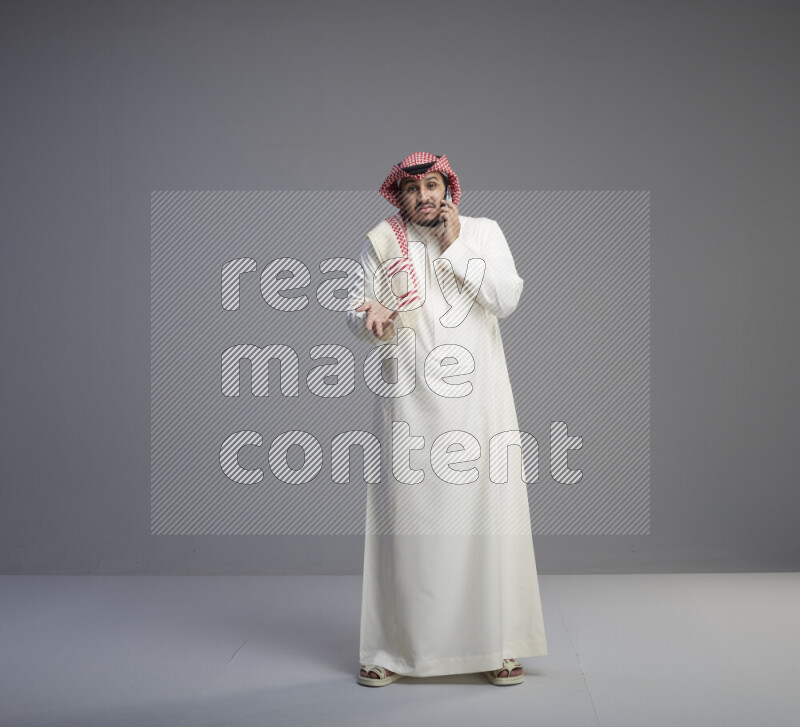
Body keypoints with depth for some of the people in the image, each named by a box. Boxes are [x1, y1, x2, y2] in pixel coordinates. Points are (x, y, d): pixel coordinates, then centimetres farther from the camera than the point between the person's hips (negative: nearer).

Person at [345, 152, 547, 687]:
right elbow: (356, 311, 8)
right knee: (405, 516, -2)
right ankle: (394, 650, 8)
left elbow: (507, 300, -3)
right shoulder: (382, 242, 9)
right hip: (411, 401, 0)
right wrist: (370, 314, -15)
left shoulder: (484, 232, 9)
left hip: (478, 398, 0)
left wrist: (455, 247, -6)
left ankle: (498, 645, 8)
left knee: (487, 513, -2)